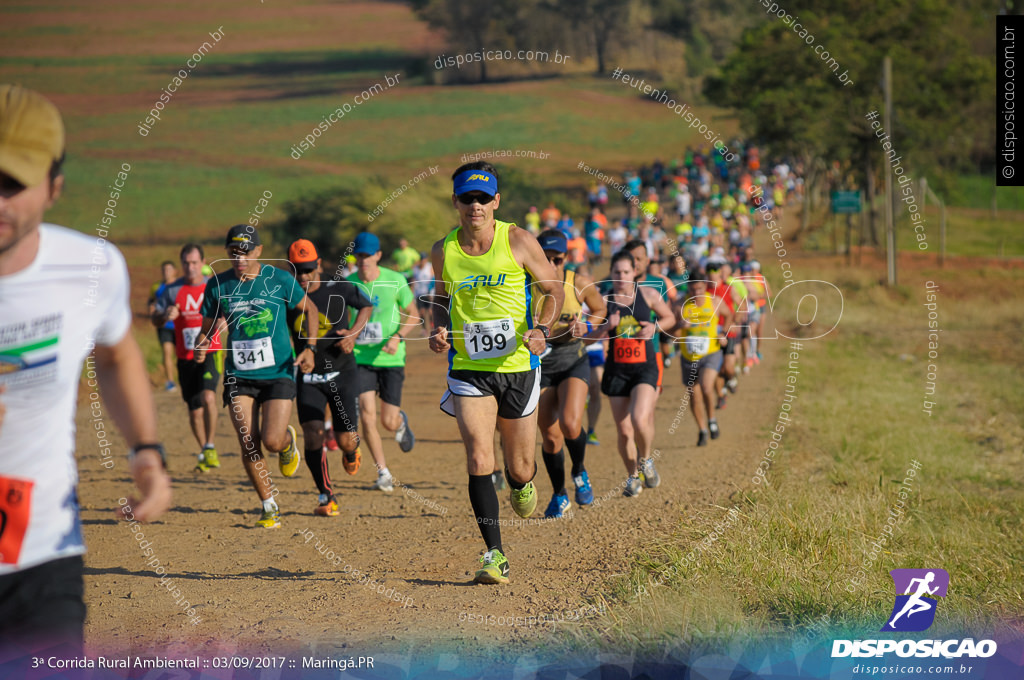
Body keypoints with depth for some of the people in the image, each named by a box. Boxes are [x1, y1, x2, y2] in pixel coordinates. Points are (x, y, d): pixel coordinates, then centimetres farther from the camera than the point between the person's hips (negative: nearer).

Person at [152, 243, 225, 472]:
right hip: (186, 357, 2)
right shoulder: (172, 290, 2)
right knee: (195, 410, 8)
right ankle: (204, 454, 26)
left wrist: (224, 321, -14)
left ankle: (210, 447, -14)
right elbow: (155, 320, 7)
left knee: (208, 396, -26)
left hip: (210, 353, -2)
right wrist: (165, 316, -16)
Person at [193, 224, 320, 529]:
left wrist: (310, 348, -3)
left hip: (278, 373, -2)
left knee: (272, 441, -14)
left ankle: (289, 441, 25)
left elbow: (310, 309, 9)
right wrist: (201, 347, -10)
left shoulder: (279, 280, -4)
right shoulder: (218, 285, 1)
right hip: (238, 376, 2)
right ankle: (269, 506, 14)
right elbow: (208, 327, 12)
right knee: (249, 446, -6)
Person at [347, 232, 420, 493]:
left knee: (389, 422, 0)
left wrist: (398, 337, -13)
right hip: (360, 358, 1)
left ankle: (401, 422, 39)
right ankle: (383, 473, -1)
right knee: (367, 416, -14)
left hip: (391, 359, -1)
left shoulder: (395, 281, -5)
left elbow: (413, 315, 3)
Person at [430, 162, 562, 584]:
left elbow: (553, 289, 3)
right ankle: (495, 555, -10)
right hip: (468, 370, 1)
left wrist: (541, 329, -15)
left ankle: (521, 483, 47)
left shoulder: (518, 241, -5)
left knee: (519, 469, 8)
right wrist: (440, 328, -1)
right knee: (478, 460, -16)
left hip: (518, 365, -1)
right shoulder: (443, 252, 1)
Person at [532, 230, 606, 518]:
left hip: (573, 362, -1)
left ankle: (579, 472, 11)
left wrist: (585, 328, -11)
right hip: (539, 366, 1)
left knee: (570, 425, -22)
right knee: (550, 435, 3)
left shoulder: (580, 283, -10)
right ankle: (559, 495, 26)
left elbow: (599, 310, 9)